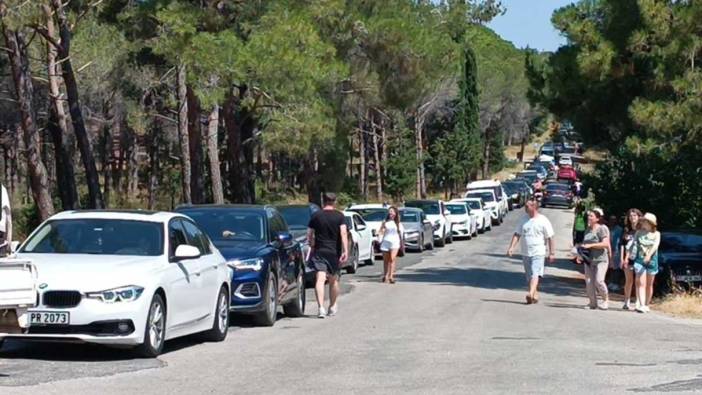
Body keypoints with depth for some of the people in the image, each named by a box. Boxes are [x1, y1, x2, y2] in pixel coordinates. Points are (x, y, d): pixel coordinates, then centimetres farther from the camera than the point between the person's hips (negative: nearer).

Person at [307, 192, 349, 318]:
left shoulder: (316, 216, 3)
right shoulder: (339, 216, 0)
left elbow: (309, 235, 5)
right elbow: (343, 233, -12)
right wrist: (345, 251, -15)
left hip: (319, 251, -1)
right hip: (334, 252, 1)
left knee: (320, 280, -9)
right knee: (334, 280, 17)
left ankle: (321, 307, -25)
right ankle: (333, 307, 31)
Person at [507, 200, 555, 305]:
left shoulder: (543, 221, -5)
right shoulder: (524, 220, 8)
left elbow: (550, 238, -3)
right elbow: (517, 234, 9)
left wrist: (552, 253, -3)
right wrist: (511, 247, -4)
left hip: (538, 253, -6)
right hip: (525, 253, 6)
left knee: (535, 274, -19)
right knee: (529, 276, 11)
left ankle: (531, 294, -31)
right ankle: (535, 295, 22)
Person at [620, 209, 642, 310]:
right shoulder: (626, 230, 9)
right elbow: (622, 244, 9)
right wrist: (622, 259, 2)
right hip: (628, 259, 2)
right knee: (629, 281, 6)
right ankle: (627, 302, 12)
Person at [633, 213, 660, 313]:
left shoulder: (656, 234, 3)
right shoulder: (639, 232, 7)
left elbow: (656, 245, -13)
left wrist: (649, 254, -30)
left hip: (651, 261, 0)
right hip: (640, 260, 0)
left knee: (649, 285, 7)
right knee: (641, 283, -11)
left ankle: (647, 305, 19)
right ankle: (641, 305, -19)